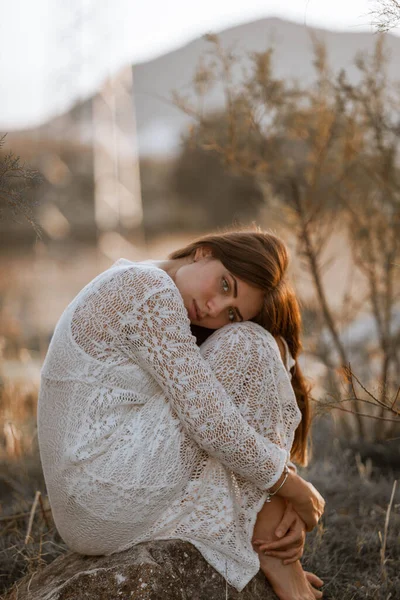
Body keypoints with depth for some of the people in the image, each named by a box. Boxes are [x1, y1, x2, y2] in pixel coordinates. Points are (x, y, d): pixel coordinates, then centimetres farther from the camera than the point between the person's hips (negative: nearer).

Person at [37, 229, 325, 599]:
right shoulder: (151, 292, -16)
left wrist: (281, 498, 2)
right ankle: (264, 539, -4)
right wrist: (292, 488, -8)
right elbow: (210, 423, -21)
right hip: (114, 496, -10)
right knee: (249, 347, -10)